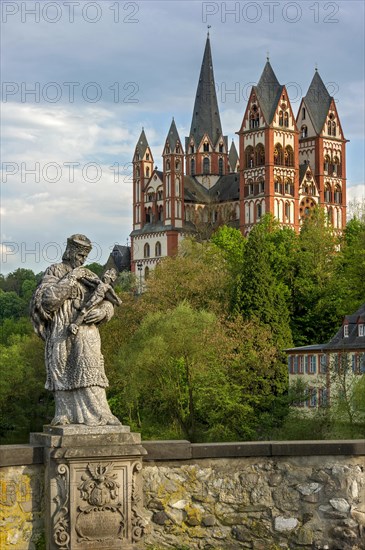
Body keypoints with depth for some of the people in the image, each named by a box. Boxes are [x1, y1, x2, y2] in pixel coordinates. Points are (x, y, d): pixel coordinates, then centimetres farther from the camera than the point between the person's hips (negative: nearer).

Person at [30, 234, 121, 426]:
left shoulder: (90, 277, 18)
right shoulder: (54, 272, 6)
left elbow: (107, 304, 17)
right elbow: (48, 299, -10)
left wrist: (102, 311, -7)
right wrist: (70, 279, -11)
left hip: (86, 331, 2)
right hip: (61, 331, -2)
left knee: (89, 368, -10)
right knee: (61, 372, -1)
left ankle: (98, 414, -15)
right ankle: (65, 414, 4)